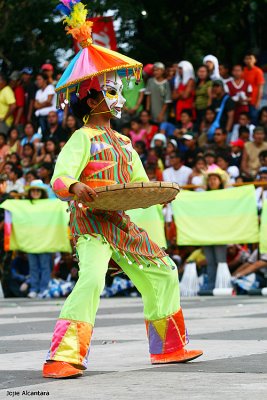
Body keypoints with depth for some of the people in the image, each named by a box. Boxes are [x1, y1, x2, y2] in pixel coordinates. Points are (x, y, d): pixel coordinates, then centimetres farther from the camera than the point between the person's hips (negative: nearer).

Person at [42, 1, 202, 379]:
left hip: (121, 222, 8)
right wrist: (75, 187, -42)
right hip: (91, 222, -8)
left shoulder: (124, 143, 20)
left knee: (163, 272, 14)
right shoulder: (83, 138, -5)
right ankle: (62, 358, -33)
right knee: (91, 278, -29)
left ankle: (167, 347, 26)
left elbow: (141, 183, 22)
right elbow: (60, 178, -19)